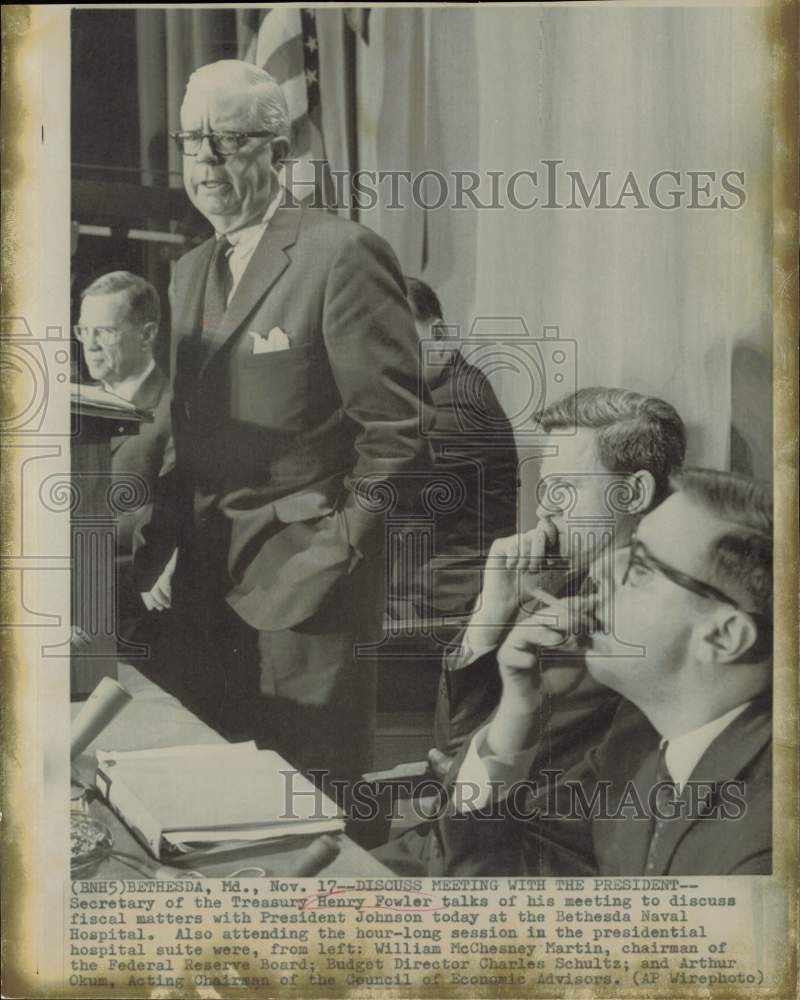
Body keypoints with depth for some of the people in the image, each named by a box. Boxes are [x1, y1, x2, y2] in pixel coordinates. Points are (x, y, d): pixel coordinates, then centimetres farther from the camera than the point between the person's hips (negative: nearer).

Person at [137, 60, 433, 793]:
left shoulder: (342, 254, -11)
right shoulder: (193, 270, 14)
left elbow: (395, 424, -13)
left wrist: (338, 548, -13)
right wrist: (176, 549, 9)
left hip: (304, 576, -7)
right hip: (208, 581, 7)